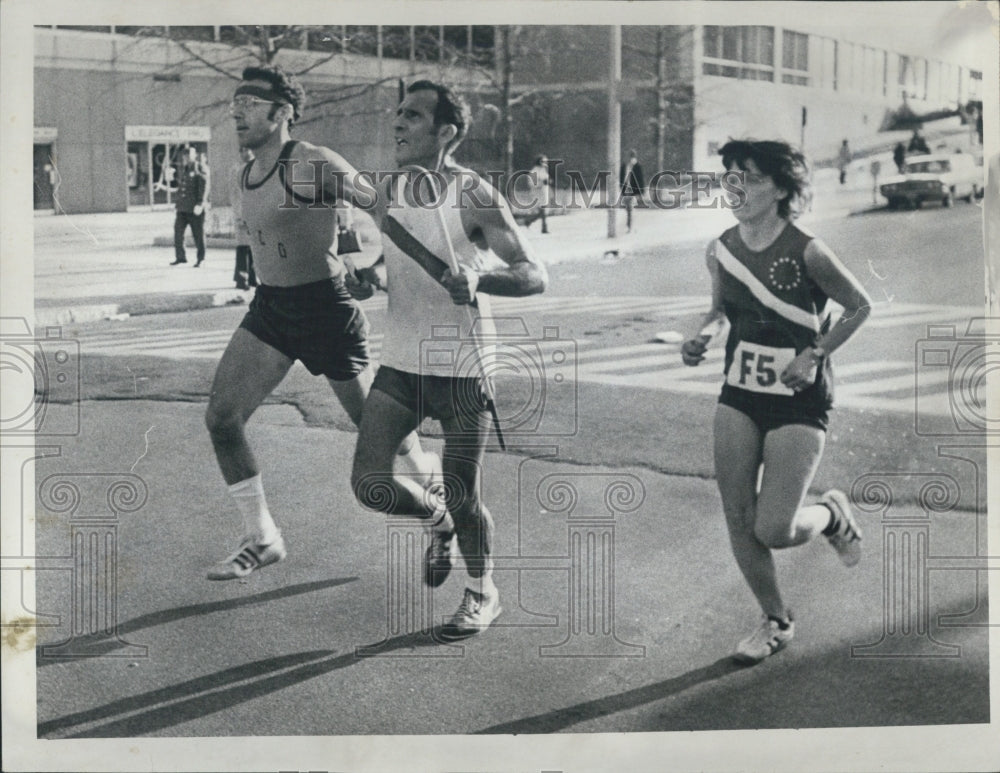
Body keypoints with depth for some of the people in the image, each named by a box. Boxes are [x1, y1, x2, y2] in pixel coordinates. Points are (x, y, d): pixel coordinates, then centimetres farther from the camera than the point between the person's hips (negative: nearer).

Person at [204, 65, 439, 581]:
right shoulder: (245, 176, 7)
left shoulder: (313, 165, -17)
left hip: (324, 307, -7)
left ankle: (430, 482, 36)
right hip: (269, 307, 7)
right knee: (221, 418, -4)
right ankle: (260, 538, 7)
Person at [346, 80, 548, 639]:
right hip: (401, 365, 5)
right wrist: (371, 278, 0)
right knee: (370, 484, -3)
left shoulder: (474, 197, -12)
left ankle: (483, 595, 29)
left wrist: (478, 279, -32)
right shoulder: (390, 195, 6)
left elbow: (535, 275, -14)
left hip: (462, 369, -5)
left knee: (464, 498, 2)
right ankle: (437, 520, 31)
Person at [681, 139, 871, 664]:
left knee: (774, 530, -10)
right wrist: (702, 336, -3)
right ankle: (775, 622, 24)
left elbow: (860, 307, -4)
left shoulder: (806, 253, -16)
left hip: (799, 405, -5)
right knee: (738, 519, 3)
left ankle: (832, 513, 25)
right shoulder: (720, 250, 0)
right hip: (739, 399, 5)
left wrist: (815, 353, -14)